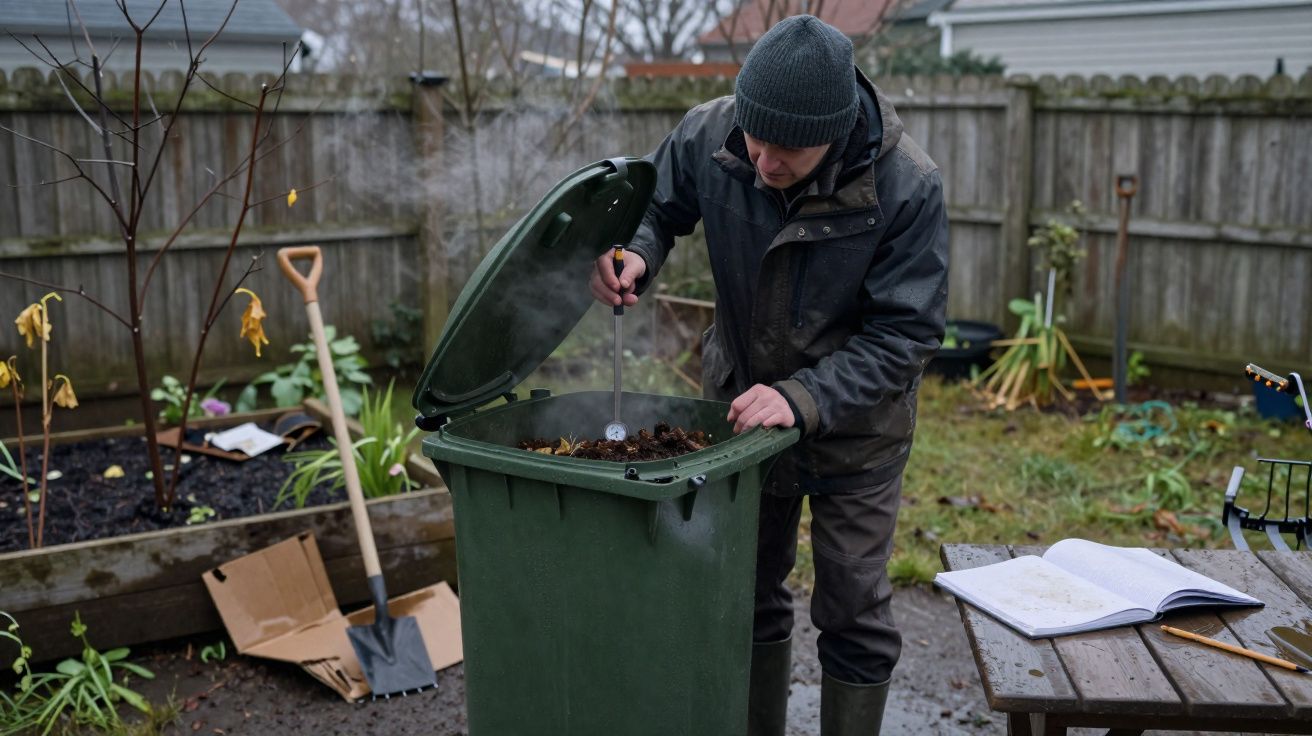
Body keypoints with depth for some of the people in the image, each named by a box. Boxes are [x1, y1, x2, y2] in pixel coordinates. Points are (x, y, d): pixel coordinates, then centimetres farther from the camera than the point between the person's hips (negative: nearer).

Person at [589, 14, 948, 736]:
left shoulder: (907, 186, -27)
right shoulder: (708, 135, -19)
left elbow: (904, 332, -22)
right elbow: (655, 204, -1)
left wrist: (804, 399, -34)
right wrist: (633, 255, -24)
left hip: (853, 424, -3)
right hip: (742, 403, 3)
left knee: (852, 610, 6)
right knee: (747, 594, 17)